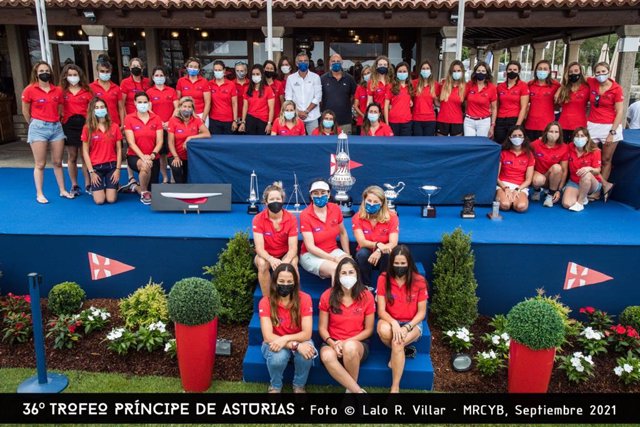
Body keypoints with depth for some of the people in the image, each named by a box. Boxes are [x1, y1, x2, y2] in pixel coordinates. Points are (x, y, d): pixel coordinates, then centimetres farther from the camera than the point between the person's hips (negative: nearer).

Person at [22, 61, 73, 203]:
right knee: (40, 164, 0)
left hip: (56, 127, 3)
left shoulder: (58, 91, 5)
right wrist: (35, 125, 10)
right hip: (38, 128, -3)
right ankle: (39, 194, 7)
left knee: (58, 162, 10)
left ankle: (62, 190, 18)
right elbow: (25, 111, 4)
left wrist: (55, 122, 9)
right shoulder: (29, 90, -4)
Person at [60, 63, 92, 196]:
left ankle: (88, 185, 7)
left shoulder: (87, 91, 6)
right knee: (72, 157, 6)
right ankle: (74, 186, 14)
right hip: (69, 125, 1)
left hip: (84, 124, -1)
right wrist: (61, 120, -4)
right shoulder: (62, 91, 6)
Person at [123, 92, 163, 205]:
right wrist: (143, 156, -28)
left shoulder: (156, 118, -1)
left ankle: (137, 188, 41)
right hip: (134, 156, -3)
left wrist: (152, 155, -24)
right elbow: (131, 142, -12)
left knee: (152, 193, 4)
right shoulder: (129, 118, -6)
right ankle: (144, 193, -12)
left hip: (153, 158, 3)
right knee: (145, 166, -40)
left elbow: (159, 141, -6)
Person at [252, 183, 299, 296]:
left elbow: (293, 248, -19)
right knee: (262, 264, -33)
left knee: (293, 263, -32)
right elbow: (259, 248, -22)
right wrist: (271, 259, -44)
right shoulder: (258, 219, -16)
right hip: (266, 255, 0)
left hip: (285, 254, 0)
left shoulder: (291, 218, -16)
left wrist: (285, 262, -41)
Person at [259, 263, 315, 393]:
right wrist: (296, 346, -37)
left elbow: (307, 333, -17)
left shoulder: (304, 299, -15)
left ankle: (299, 385, -2)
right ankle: (275, 386, -1)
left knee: (306, 353, -34)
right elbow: (268, 336, -24)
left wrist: (286, 339, -35)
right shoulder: (266, 302, -17)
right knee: (278, 357, -35)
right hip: (274, 343, -1)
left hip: (298, 340, 1)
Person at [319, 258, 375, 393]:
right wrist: (332, 343, -18)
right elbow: (322, 328, 2)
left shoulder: (366, 296, -5)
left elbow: (368, 329, 0)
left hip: (358, 343, 0)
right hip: (333, 343, 1)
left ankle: (351, 389, -12)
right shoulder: (327, 296, -3)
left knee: (350, 347, -38)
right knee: (327, 356, -36)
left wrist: (348, 341, -14)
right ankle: (358, 390, -24)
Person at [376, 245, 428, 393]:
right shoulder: (383, 279, -10)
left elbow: (421, 312, -5)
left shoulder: (419, 281, -10)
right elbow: (381, 310, -10)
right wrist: (394, 323, -29)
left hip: (412, 323, -1)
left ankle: (395, 387, -16)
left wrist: (407, 327, -21)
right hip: (390, 321, 1)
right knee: (383, 330, -36)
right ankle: (403, 350, -3)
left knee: (397, 342, -33)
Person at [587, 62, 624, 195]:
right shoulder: (591, 83, 2)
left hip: (611, 127, -2)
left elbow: (620, 112, -6)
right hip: (592, 126, 2)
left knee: (606, 160, 6)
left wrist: (612, 133, -12)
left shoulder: (616, 89, -5)